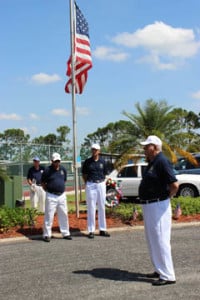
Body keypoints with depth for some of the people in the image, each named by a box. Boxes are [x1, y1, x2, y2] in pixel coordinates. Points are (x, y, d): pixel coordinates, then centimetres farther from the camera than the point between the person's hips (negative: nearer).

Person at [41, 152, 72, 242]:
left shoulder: (63, 169, 6)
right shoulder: (47, 170, -8)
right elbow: (43, 183, 1)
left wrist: (62, 188, 11)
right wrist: (48, 190, -2)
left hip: (62, 195, 5)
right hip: (51, 196, -5)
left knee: (64, 215, 11)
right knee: (49, 216, -1)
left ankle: (65, 233, 22)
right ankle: (47, 235, 8)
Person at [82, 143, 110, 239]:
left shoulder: (102, 161, 5)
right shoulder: (87, 161, 0)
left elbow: (104, 174, 13)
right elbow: (84, 174, 6)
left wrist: (101, 182, 3)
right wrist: (87, 184, -2)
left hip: (101, 184, 3)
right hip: (90, 185, -3)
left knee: (102, 207, 8)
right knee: (91, 208, -1)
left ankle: (102, 229, 17)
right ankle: (91, 230, 5)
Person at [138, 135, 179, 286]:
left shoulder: (162, 161, -17)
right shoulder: (152, 162, 13)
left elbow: (175, 185, -23)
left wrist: (166, 197, -9)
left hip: (158, 207, -10)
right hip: (148, 206, 10)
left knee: (160, 240, -6)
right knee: (153, 240, 17)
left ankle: (168, 276, 1)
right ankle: (160, 270, 29)